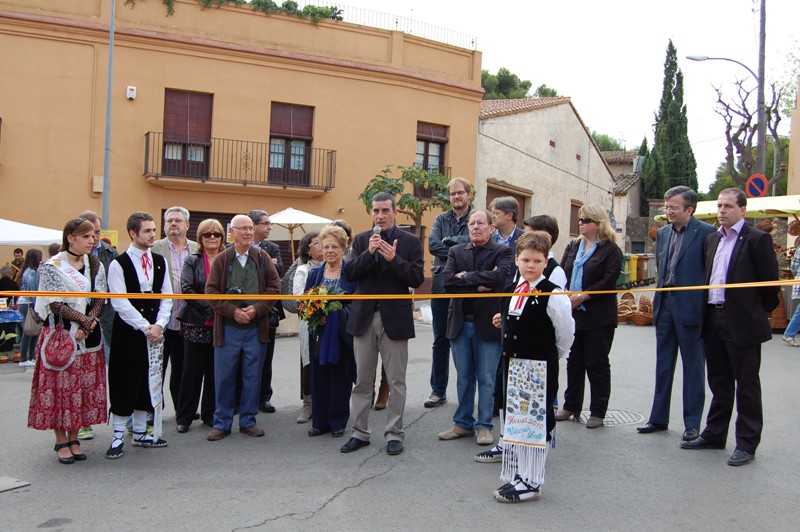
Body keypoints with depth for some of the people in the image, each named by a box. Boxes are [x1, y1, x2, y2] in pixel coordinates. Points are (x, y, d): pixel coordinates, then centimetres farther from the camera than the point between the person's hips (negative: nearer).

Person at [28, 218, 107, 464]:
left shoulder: (96, 266, 9)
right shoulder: (52, 266, -6)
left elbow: (99, 299, 3)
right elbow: (55, 305, -11)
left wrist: (88, 325, -12)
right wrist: (84, 319, -14)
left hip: (89, 337, 4)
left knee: (85, 387, 6)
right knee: (61, 386, 0)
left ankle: (74, 439, 18)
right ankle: (61, 441, 13)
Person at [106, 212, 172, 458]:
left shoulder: (160, 261, 8)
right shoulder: (119, 264, -8)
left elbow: (166, 297, 7)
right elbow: (120, 303, -13)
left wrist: (159, 325, -6)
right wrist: (146, 327, -15)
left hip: (154, 331, 5)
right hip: (127, 332, -5)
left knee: (149, 382, 10)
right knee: (124, 384, 0)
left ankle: (140, 433, 23)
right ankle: (118, 437, 12)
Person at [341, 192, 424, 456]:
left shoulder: (410, 241, 0)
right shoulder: (361, 240, 9)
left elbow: (417, 278, -8)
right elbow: (349, 273, -1)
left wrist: (394, 259, -19)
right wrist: (369, 253, -15)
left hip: (394, 318, -2)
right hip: (364, 317, 3)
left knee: (396, 382, 5)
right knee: (362, 381, 10)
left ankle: (394, 434, 17)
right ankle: (360, 433, 21)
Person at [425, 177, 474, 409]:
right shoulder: (441, 219, 11)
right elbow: (432, 245, -6)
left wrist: (449, 241, -11)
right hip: (442, 285, 4)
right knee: (440, 340, 10)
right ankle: (438, 390, 20)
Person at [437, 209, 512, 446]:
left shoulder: (502, 252, -2)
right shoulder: (456, 251, 8)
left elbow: (501, 277, -22)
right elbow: (448, 280, -7)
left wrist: (466, 277, -15)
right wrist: (479, 284, -15)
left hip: (487, 324, -3)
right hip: (460, 323, 3)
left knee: (486, 379, 6)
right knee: (464, 378, 13)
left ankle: (484, 426, 19)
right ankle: (463, 423, 26)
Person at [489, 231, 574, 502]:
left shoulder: (553, 295, -14)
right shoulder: (510, 289, 5)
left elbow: (566, 334, -6)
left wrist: (549, 357, 4)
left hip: (540, 370, -7)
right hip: (512, 364, 7)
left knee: (535, 423, 0)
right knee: (514, 419, 15)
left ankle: (531, 483, 12)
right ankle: (517, 475, 30)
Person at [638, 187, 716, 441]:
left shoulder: (706, 232, -9)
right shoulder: (662, 234, 11)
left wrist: (706, 307, -10)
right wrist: (658, 298, 13)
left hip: (690, 307, -6)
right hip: (665, 305, 6)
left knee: (693, 366, 5)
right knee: (663, 365, 13)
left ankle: (692, 423, 16)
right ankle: (658, 418, 24)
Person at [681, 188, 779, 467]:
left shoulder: (757, 239, -8)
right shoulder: (712, 238, 12)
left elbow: (770, 281, -6)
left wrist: (760, 313, 2)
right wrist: (707, 312, 12)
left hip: (742, 324, -7)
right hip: (713, 320, 7)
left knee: (746, 385, 4)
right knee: (719, 382, 17)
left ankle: (746, 444, 13)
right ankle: (714, 434, 28)